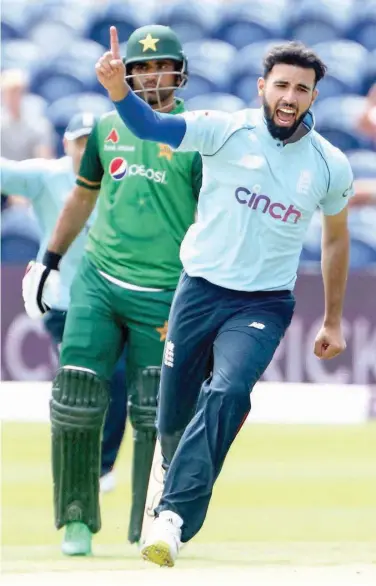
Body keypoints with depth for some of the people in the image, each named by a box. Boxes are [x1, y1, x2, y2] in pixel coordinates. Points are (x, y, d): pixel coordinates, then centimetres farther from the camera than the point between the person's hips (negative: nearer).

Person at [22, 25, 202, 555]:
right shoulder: (108, 129, 10)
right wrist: (51, 258, 27)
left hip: (163, 297, -4)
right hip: (98, 282, 4)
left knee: (155, 413, -3)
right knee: (76, 400, -4)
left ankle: (153, 527, 8)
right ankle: (77, 518, 9)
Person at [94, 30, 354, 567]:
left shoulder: (330, 166, -1)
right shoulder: (227, 131, -9)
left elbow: (336, 238, 16)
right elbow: (152, 128, -23)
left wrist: (333, 321, 20)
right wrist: (118, 89, -44)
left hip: (264, 304, -1)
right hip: (200, 290, 1)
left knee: (228, 392, -25)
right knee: (171, 415, 7)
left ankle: (175, 516, -29)